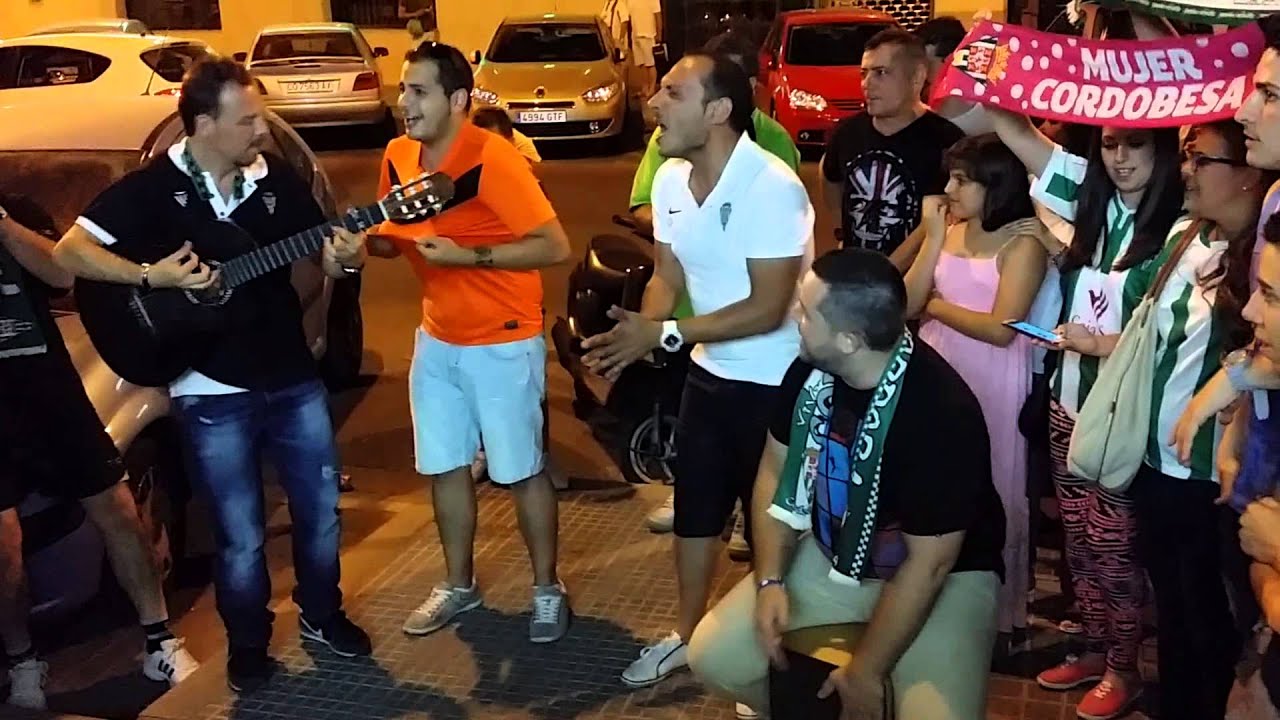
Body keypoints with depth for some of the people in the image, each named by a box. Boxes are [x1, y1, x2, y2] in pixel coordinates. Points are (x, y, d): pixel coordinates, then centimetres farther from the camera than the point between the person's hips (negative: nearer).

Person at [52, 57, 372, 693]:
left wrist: (347, 258, -17)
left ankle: (321, 615, 37)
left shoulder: (277, 179, 0)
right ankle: (248, 646, 29)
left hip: (294, 379, 4)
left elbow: (325, 258, 6)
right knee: (241, 536, 7)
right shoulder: (153, 187, -10)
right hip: (212, 394, -3)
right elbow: (69, 250, -11)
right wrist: (151, 277, -22)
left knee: (320, 509, 15)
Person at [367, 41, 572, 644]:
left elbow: (556, 247, -23)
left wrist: (466, 256, -28)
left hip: (503, 342, -7)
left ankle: (547, 590, 22)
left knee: (520, 471, 4)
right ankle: (459, 585, 32)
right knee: (443, 466, 15)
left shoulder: (492, 159, -22)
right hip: (436, 338, 7)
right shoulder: (398, 157, -1)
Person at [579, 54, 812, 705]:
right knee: (695, 506, 18)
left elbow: (767, 310, -26)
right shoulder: (669, 179, -2)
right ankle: (688, 633, 37)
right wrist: (638, 334, -15)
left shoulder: (771, 187, -26)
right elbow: (668, 275, 5)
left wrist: (665, 334, -27)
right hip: (710, 372, 7)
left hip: (777, 381, -7)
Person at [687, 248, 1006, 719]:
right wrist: (770, 581, -10)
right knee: (712, 656, -4)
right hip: (833, 558, 6)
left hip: (944, 576, -5)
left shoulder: (942, 413, -31)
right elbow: (775, 472, 2)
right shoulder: (811, 370, -13)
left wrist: (865, 672, -19)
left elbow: (929, 564, -25)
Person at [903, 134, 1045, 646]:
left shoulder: (1023, 242, -11)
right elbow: (907, 303, -3)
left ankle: (1000, 612, 25)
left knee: (991, 494, 8)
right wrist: (934, 237, -10)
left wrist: (935, 306, -7)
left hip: (991, 382, -5)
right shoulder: (947, 229, 4)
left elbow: (1001, 329, -18)